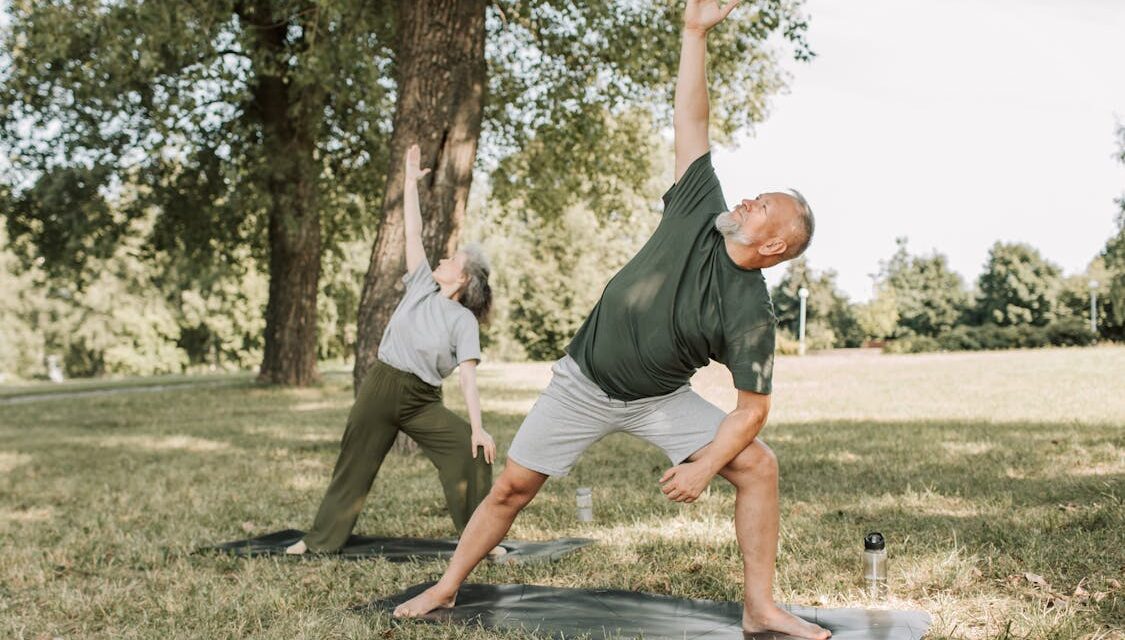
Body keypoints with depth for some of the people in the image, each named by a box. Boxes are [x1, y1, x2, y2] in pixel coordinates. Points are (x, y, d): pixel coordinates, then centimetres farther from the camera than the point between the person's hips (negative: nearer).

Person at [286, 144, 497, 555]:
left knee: (471, 451, -20)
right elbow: (412, 232, 4)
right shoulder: (421, 285, 4)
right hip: (380, 387, 3)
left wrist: (478, 426, -22)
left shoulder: (464, 321, -6)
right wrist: (411, 181, 3)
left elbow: (468, 376, -13)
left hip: (422, 401, -3)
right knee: (354, 466, 10)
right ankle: (321, 539, 25)